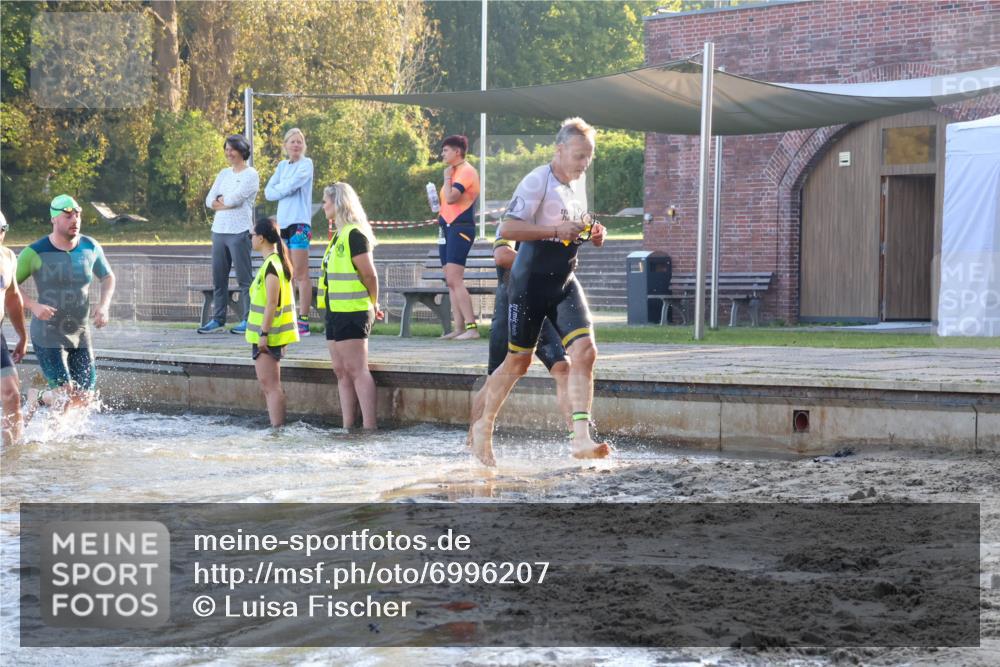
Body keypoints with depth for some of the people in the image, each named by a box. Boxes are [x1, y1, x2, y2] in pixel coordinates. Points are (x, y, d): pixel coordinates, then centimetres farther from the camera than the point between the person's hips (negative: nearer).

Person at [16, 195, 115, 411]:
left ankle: (39, 399, 30)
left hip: (80, 334, 5)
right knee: (65, 395, -12)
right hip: (48, 335, -5)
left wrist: (104, 305, -3)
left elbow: (108, 278, 15)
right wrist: (33, 305, -23)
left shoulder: (90, 248, 0)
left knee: (85, 396, 3)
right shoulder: (35, 253, -12)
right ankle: (36, 398, 21)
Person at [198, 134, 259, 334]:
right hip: (219, 230, 7)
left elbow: (235, 198, -14)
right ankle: (218, 320, 10)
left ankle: (247, 321, -3)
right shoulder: (224, 174, 18)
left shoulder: (250, 175, -3)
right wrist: (226, 202, -7)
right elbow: (209, 200, 10)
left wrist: (220, 202, 3)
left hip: (239, 232, -7)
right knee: (218, 278, 6)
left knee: (244, 278, -5)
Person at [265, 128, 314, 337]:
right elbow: (269, 192, 7)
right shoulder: (282, 166, 16)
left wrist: (278, 189, 3)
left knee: (301, 274, -8)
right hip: (282, 222, 7)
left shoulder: (306, 164, -2)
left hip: (299, 223, -7)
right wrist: (284, 189, -8)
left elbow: (291, 186, -14)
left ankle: (304, 321, -10)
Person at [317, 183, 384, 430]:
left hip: (351, 312, -10)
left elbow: (369, 274, -15)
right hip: (335, 312, 10)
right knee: (341, 372, 10)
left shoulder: (354, 234, -14)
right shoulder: (339, 235, 16)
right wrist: (372, 305, 14)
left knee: (356, 370, -9)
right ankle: (347, 426, 12)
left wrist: (373, 305, -2)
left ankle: (369, 427, -9)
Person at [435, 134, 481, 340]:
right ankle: (459, 327, 8)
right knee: (451, 281, 8)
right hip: (448, 228, 10)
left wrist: (447, 177, -9)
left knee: (454, 279, -17)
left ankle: (471, 327, -20)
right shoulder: (454, 171, 19)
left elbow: (451, 198, -22)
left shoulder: (466, 172, -12)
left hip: (460, 229, -10)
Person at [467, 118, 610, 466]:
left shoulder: (578, 180, 10)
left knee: (584, 351, -13)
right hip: (530, 283, -6)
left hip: (564, 283, 6)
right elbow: (507, 229, -24)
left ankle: (581, 438, -16)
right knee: (518, 361, 5)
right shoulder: (537, 182, -15)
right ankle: (483, 427, 26)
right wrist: (556, 231, -28)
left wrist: (590, 232, 6)